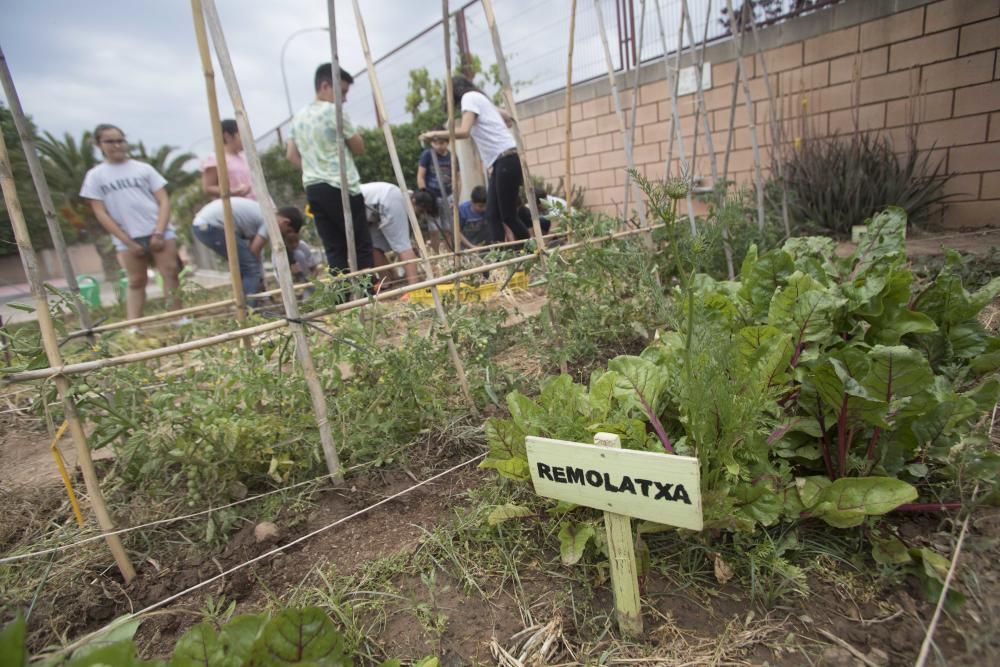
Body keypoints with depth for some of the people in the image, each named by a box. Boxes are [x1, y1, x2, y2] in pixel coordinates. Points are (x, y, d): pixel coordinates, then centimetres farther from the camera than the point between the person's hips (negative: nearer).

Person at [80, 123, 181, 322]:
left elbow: (164, 201, 3)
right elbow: (101, 213, 3)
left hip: (159, 233, 0)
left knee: (171, 274, -7)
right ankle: (132, 327, 4)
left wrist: (159, 233, -9)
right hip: (128, 240, 0)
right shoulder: (95, 175, 8)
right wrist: (128, 242, -6)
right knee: (136, 282, 3)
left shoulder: (143, 168, 9)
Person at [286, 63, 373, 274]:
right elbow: (359, 148, -1)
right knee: (361, 246, -3)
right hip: (341, 188, -7)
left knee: (334, 249, 6)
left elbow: (291, 155, 16)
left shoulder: (298, 117, 15)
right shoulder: (334, 111, -5)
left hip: (313, 189, 7)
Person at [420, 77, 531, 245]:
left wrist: (435, 134, -7)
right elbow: (510, 119, 33)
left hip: (506, 160, -9)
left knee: (508, 216, -7)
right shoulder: (481, 99, 25)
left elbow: (463, 132, -17)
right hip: (501, 161, 9)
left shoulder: (469, 97, -2)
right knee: (493, 215, 2)